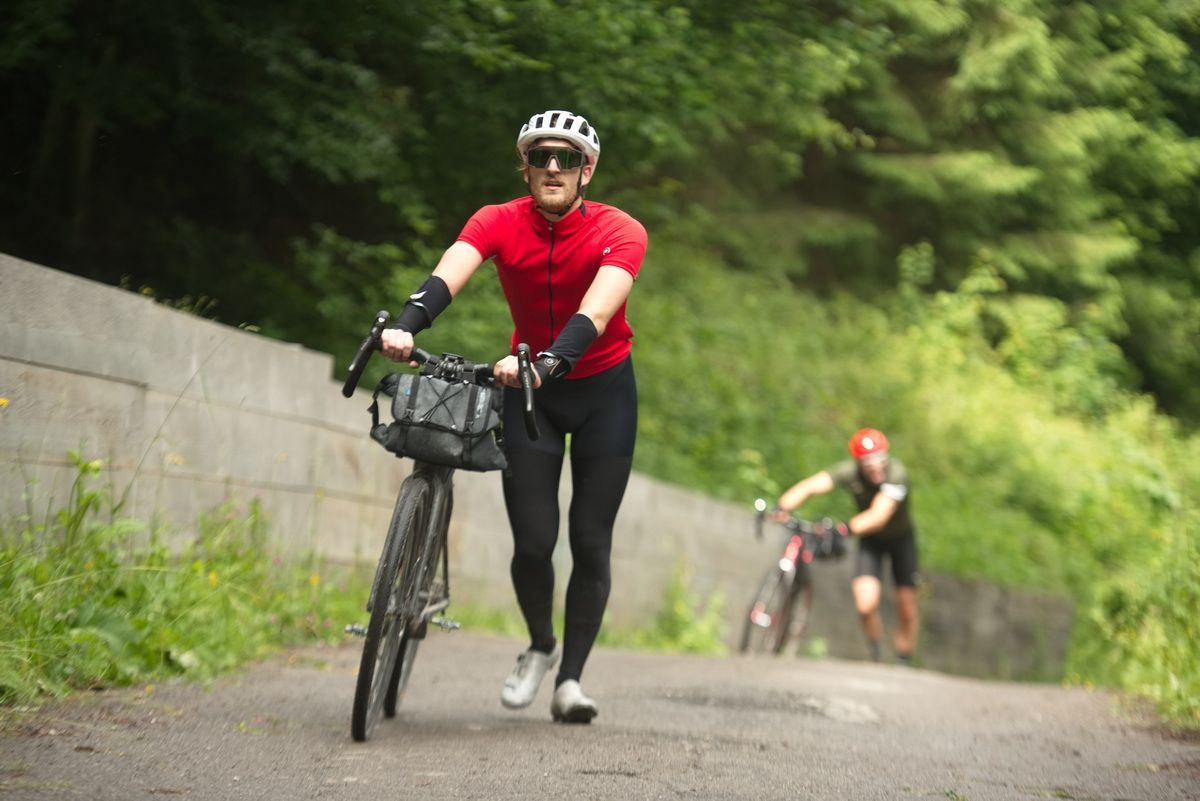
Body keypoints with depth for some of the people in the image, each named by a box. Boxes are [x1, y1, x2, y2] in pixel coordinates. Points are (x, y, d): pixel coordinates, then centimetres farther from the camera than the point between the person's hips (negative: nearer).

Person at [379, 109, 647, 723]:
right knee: (533, 541, -8)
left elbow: (597, 311, -37)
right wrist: (406, 326, -53)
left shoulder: (619, 232, -21)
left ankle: (570, 678, 9)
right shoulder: (499, 223, -15)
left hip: (602, 390, -1)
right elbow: (448, 275, -33)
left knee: (590, 543, -4)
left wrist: (550, 361, -56)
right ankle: (540, 647, 20)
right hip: (530, 391, 1)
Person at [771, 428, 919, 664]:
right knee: (865, 605, -17)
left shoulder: (896, 473, -34)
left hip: (900, 537, -1)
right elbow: (810, 486, -42)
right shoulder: (849, 472, -27)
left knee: (906, 608, 3)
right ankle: (875, 655, 12)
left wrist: (847, 527, -65)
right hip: (870, 541, 1)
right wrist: (782, 507, -60)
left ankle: (903, 663, 27)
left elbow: (879, 515, -47)